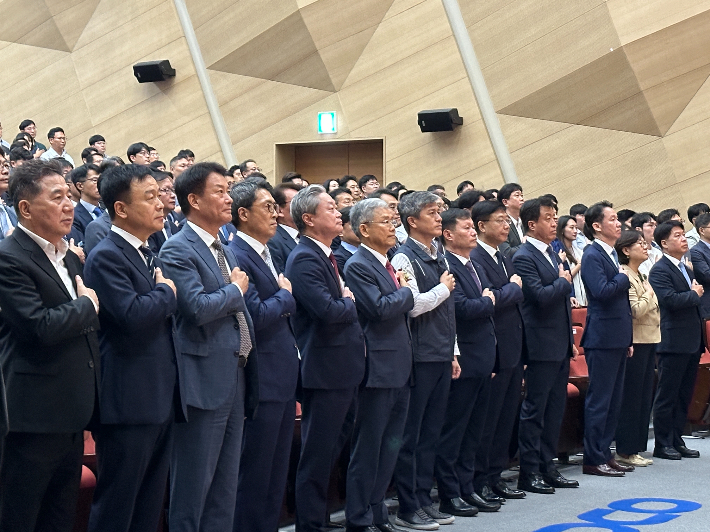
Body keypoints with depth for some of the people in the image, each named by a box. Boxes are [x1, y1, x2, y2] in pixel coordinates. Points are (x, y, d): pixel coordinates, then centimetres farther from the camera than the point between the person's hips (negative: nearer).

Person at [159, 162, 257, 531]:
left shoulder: (224, 251, 16)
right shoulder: (178, 250, -11)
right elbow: (198, 308, -25)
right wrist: (236, 290, -8)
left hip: (235, 379, 8)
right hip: (204, 380, -8)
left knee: (225, 484, 14)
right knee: (194, 482, 0)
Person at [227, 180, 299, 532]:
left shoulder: (265, 255, 15)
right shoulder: (237, 257, -15)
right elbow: (256, 316, -23)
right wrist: (285, 295, -8)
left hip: (282, 379, 10)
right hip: (261, 382, -9)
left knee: (276, 475, 16)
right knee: (254, 475, 0)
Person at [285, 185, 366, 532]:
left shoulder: (326, 255, 14)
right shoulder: (304, 259, -16)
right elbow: (329, 311, -27)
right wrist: (350, 303, -8)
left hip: (345, 371, 10)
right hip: (325, 372, -9)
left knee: (331, 451, 18)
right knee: (317, 455, -1)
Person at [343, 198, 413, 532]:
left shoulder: (389, 264, 16)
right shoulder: (358, 266, -12)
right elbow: (381, 308, -23)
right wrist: (405, 291, -8)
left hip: (399, 369, 9)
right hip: (378, 370, -9)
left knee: (390, 446, 14)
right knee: (367, 449, -1)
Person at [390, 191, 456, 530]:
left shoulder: (439, 258, 16)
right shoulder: (404, 258, -10)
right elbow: (414, 305, -21)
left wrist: (452, 354, 17)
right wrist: (443, 287, -7)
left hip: (441, 358, 8)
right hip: (419, 358, -8)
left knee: (431, 433, 12)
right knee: (411, 434, -1)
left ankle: (423, 500, 21)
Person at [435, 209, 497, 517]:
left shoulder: (474, 267, 17)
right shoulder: (446, 266, -14)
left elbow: (487, 307, 16)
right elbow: (462, 307, -24)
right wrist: (488, 302, -6)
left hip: (482, 361, 9)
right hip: (462, 361, -9)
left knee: (473, 429, 14)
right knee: (453, 429, 0)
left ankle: (466, 488, 22)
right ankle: (449, 495, 7)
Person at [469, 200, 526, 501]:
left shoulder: (504, 259, 18)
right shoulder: (475, 258, -13)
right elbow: (490, 299, -24)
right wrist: (514, 287, -8)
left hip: (512, 351, 9)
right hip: (492, 351, -9)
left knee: (506, 417, 13)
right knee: (487, 419, -1)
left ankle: (495, 476, 23)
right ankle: (479, 481, 8)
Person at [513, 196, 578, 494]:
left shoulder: (552, 254, 15)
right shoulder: (524, 258, -13)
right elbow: (541, 296, -25)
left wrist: (571, 340, 18)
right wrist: (564, 281, -7)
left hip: (560, 346, 9)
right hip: (542, 346, -9)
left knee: (555, 408, 13)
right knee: (535, 410, -2)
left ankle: (547, 467, 21)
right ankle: (529, 472, 6)